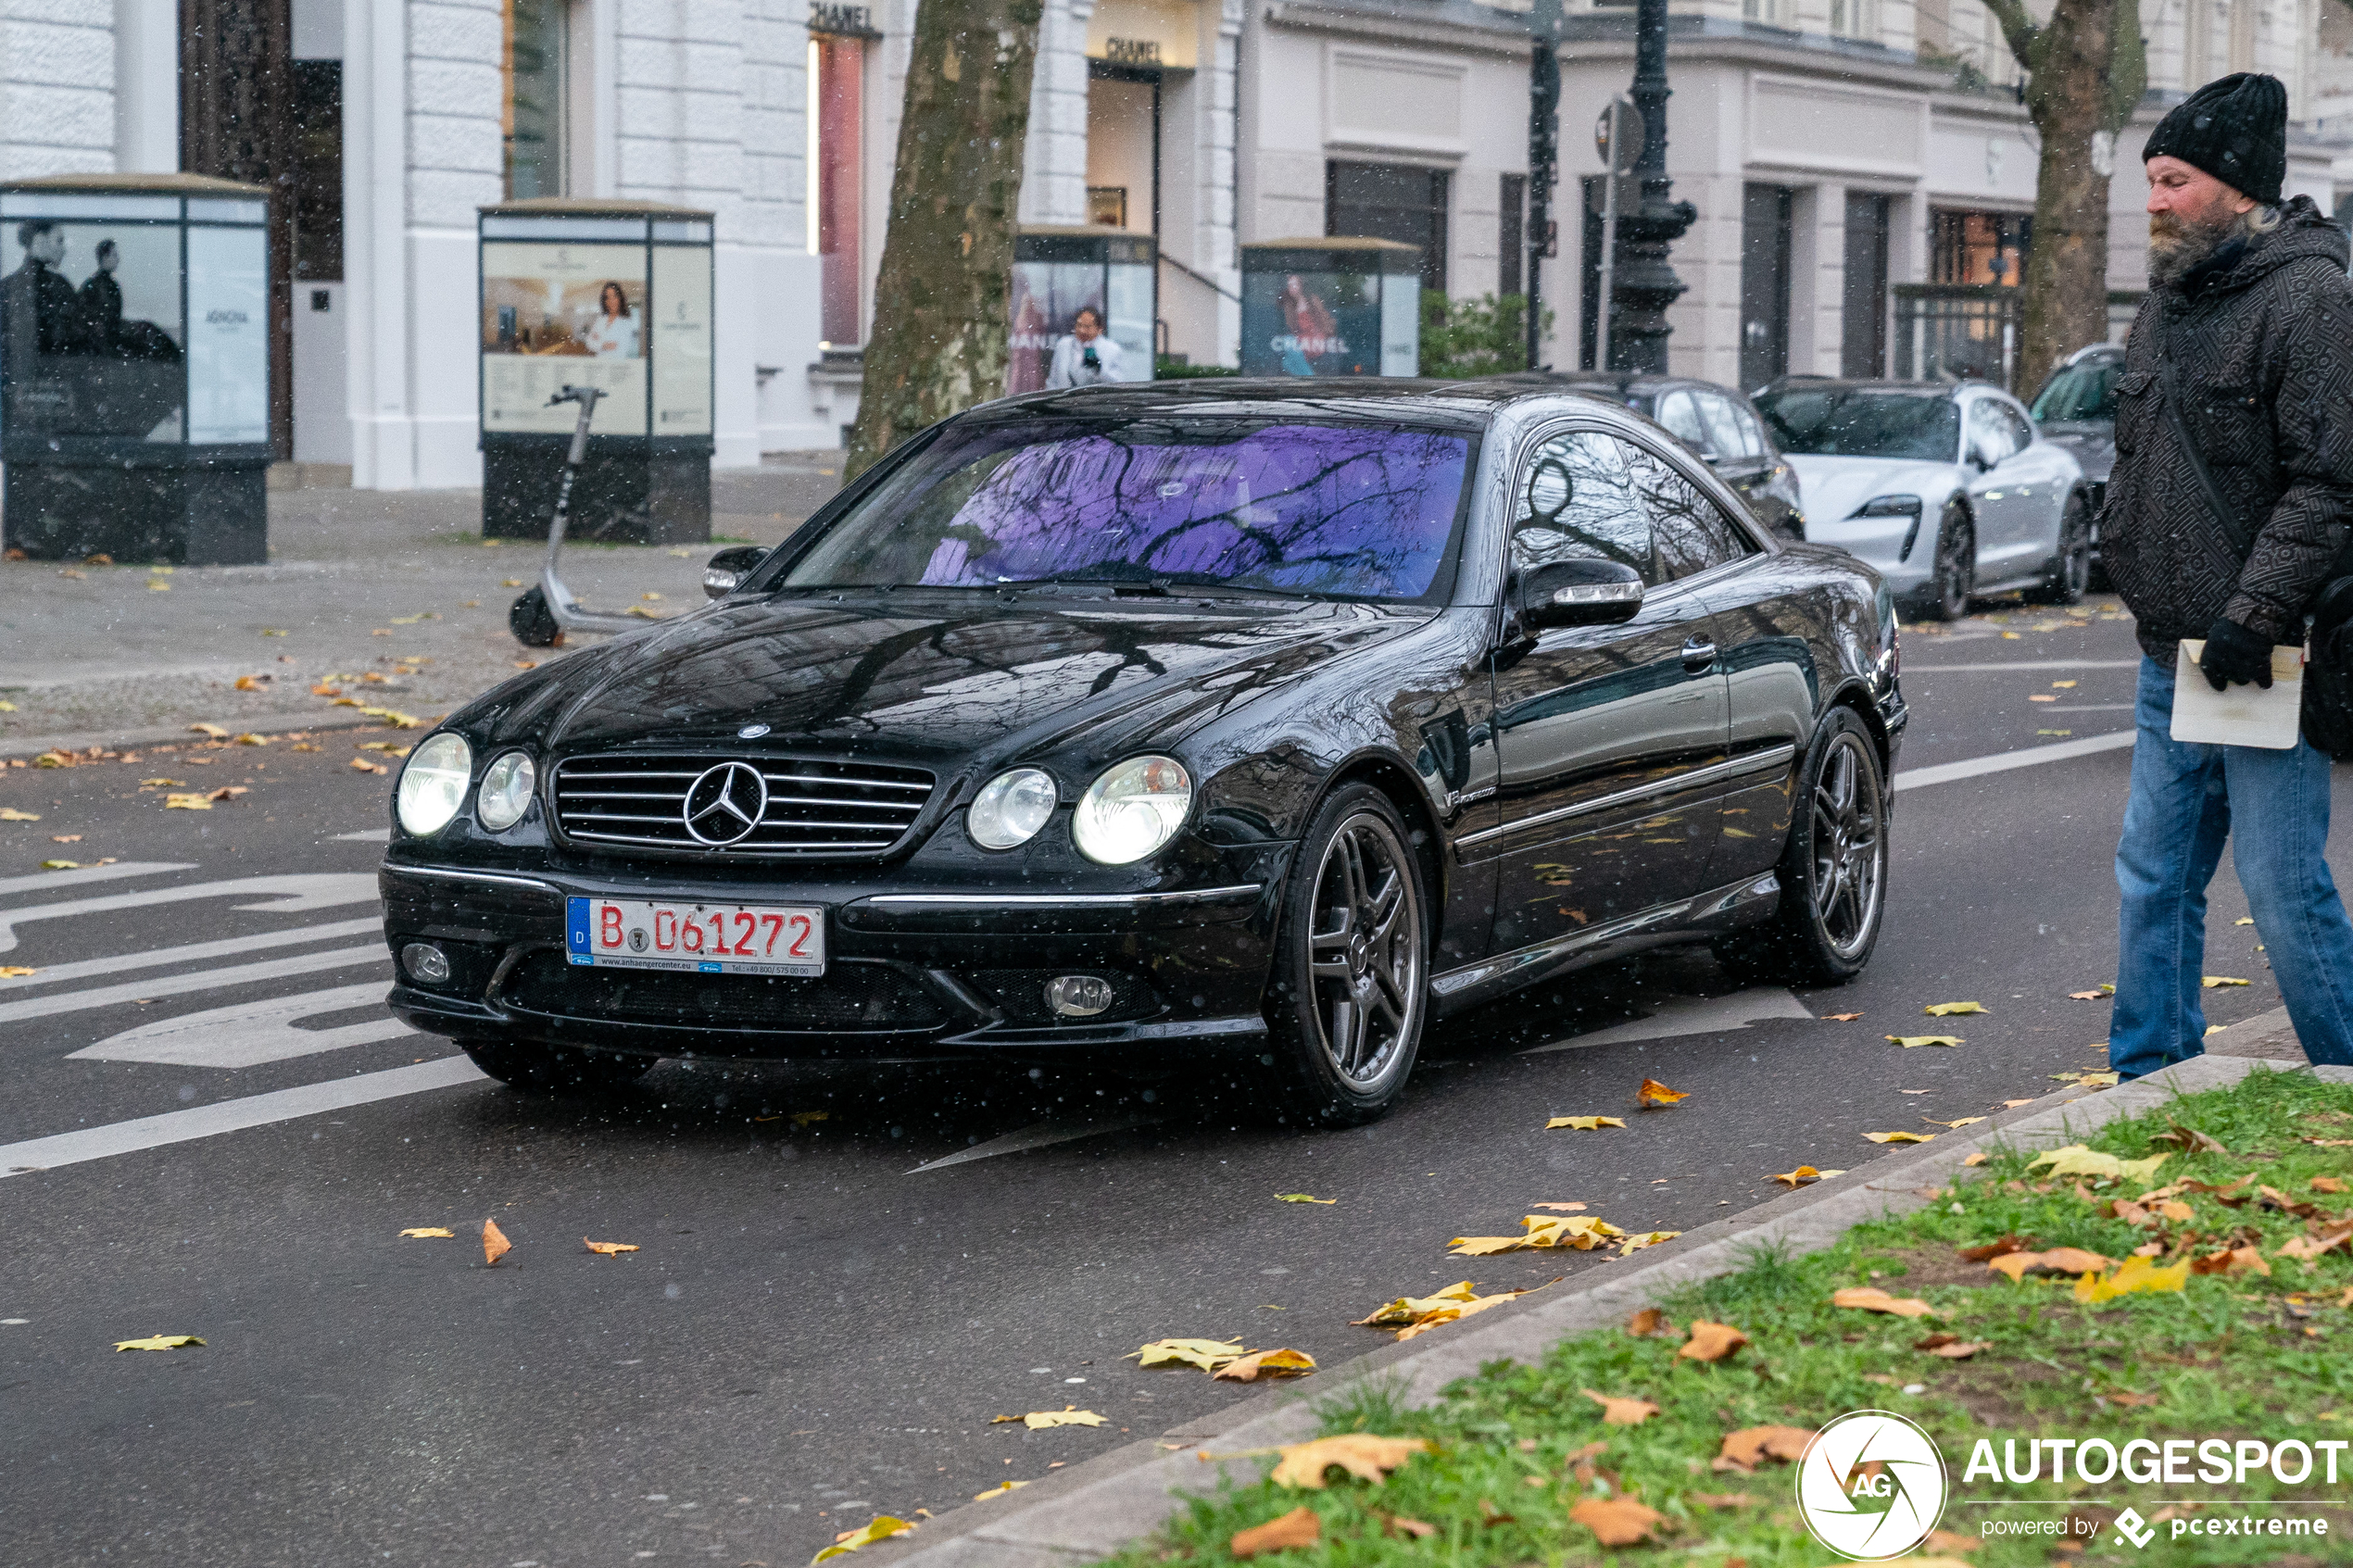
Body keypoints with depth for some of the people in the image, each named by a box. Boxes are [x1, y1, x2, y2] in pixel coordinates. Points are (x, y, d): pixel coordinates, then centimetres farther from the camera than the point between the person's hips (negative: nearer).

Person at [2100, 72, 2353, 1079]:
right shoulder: (2168, 302, 14)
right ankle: (2148, 1084, 19)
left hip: (2265, 661, -8)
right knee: (2153, 881, 11)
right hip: (2171, 657, 8)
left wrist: (2257, 615, -23)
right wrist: (2122, 555, 16)